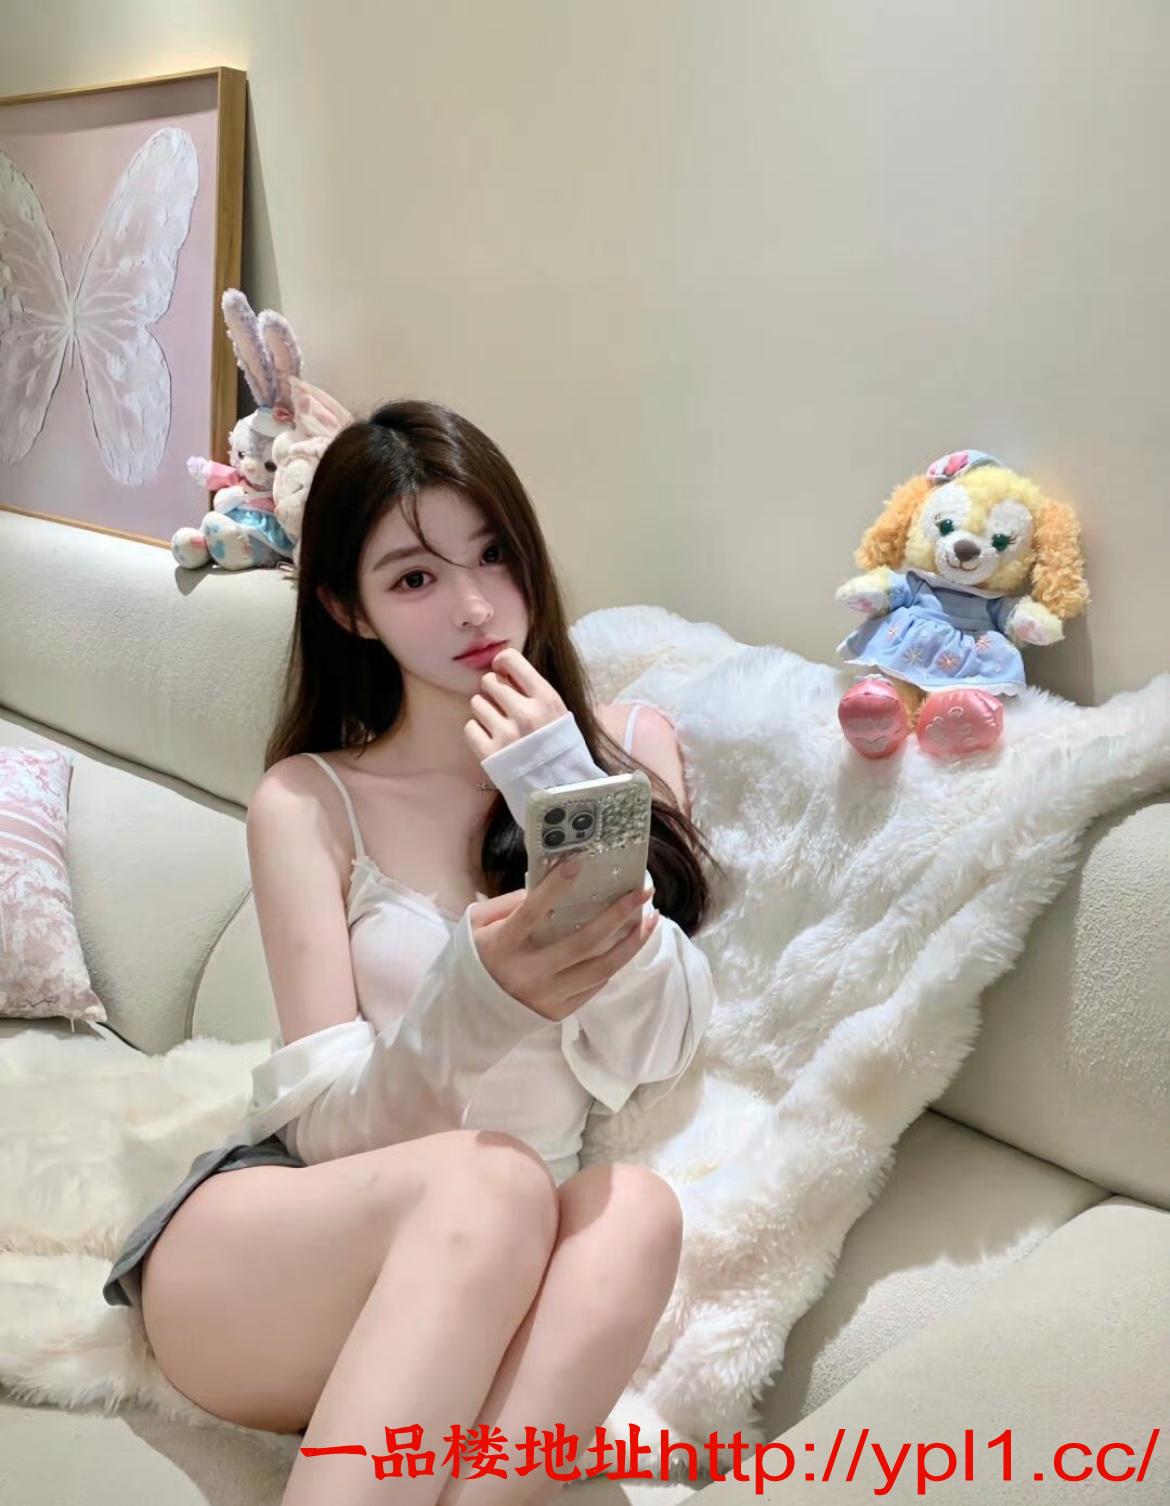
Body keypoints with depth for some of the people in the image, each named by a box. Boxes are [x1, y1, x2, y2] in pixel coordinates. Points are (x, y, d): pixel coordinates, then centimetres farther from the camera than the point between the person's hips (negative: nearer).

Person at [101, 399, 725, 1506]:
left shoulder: (630, 747, 3)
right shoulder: (309, 799, -3)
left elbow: (653, 1060, -5)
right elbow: (331, 1118, -10)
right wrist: (480, 994, -31)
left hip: (501, 1272, 3)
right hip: (269, 1237, -2)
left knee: (633, 1210, -33)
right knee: (487, 1181, -35)